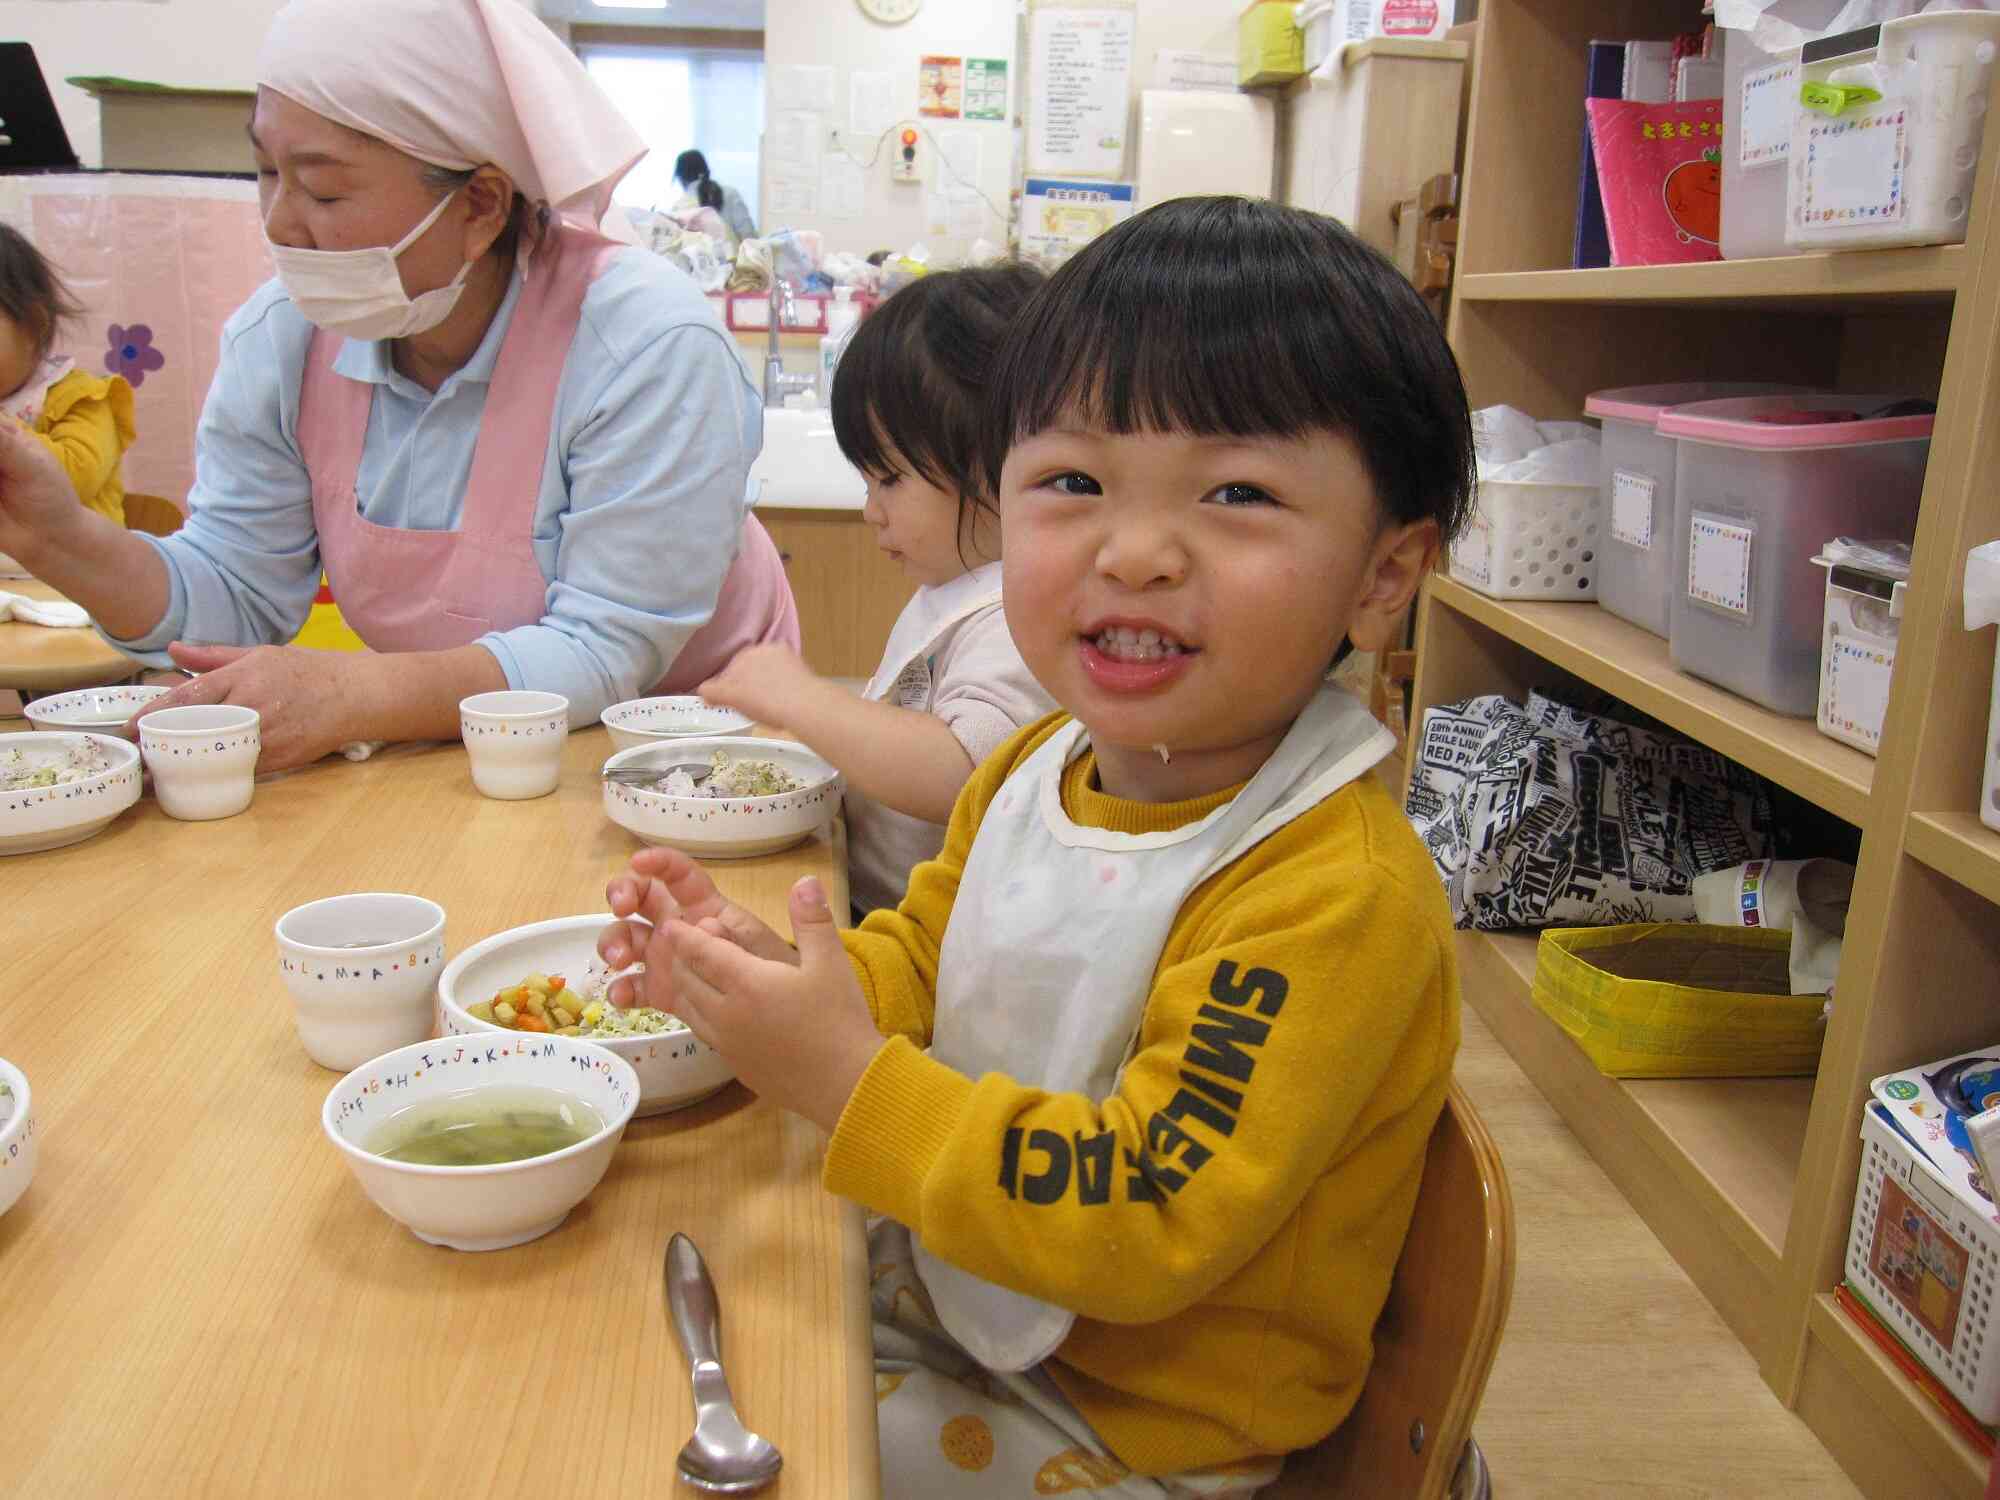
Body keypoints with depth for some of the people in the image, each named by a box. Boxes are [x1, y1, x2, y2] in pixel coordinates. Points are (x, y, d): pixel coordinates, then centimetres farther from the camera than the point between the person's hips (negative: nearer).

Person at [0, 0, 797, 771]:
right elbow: (238, 593, 1)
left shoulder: (652, 346, -24)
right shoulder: (278, 337, -5)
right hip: (441, 765, 3)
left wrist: (353, 695, -36)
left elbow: (608, 651, -25)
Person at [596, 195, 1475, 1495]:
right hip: (956, 1275, 7)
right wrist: (782, 976, -12)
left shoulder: (1336, 895, -32)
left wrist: (849, 1082, -33)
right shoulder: (1035, 770, -5)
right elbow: (923, 959, 9)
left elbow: (1151, 1222, -33)